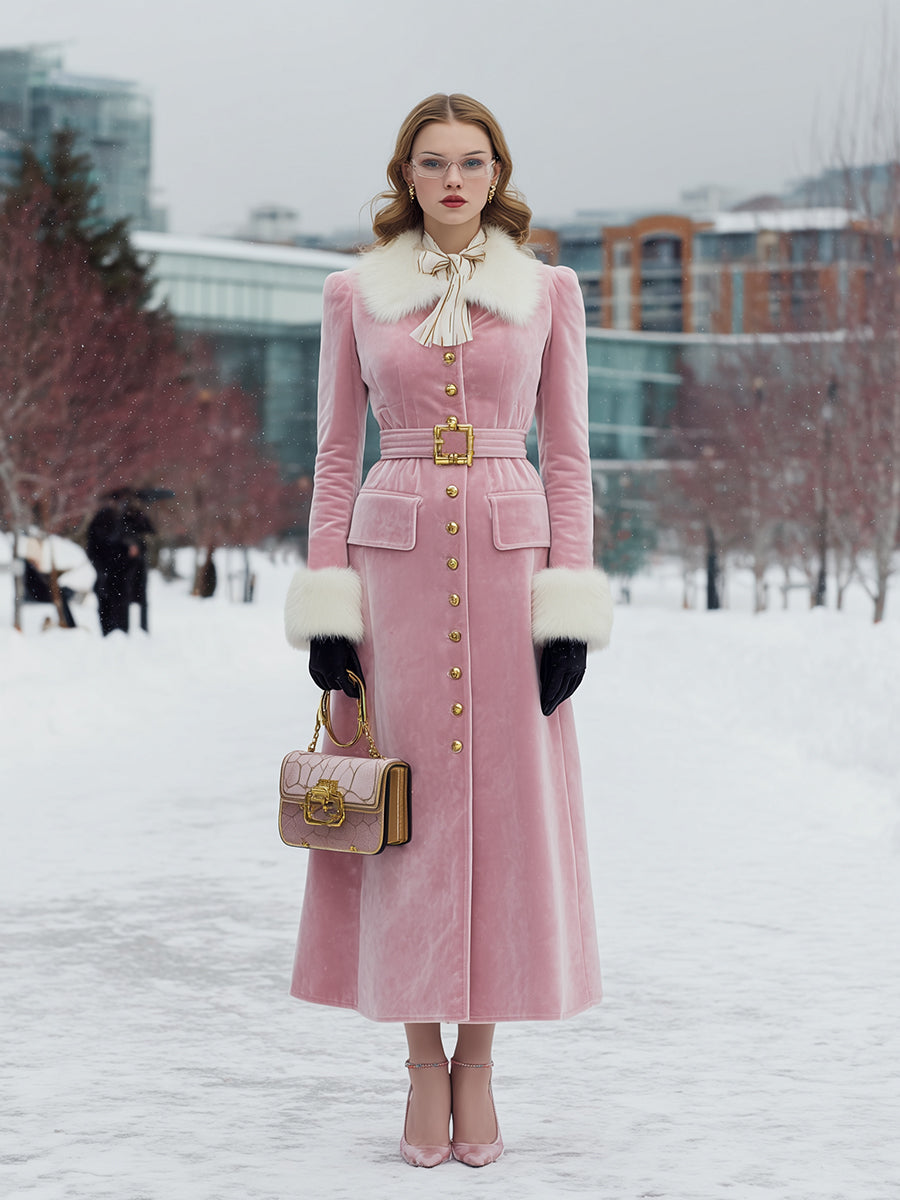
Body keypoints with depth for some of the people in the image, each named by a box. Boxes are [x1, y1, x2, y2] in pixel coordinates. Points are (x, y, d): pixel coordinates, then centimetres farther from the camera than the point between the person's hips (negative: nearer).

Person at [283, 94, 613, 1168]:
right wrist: (326, 606, -2)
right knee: (411, 808, 0)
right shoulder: (355, 294, 7)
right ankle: (425, 1066, 10)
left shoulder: (547, 291, 6)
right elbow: (336, 456, 7)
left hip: (510, 559, 0)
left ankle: (477, 1061, 11)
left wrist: (570, 611, -3)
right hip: (395, 559, 0)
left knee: (505, 806, 0)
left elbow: (567, 455, 5)